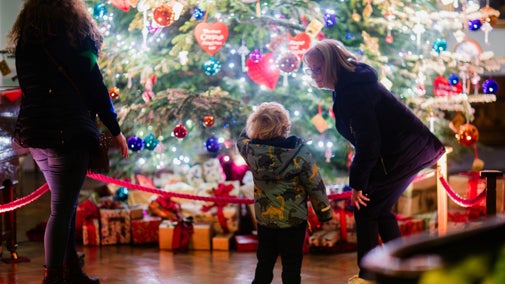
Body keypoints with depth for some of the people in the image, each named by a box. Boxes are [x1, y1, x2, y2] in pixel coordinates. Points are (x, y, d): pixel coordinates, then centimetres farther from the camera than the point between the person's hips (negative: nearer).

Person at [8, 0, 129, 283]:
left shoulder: (25, 40, 13)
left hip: (33, 131, 7)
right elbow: (94, 87, -6)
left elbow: (29, 87, 17)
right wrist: (115, 129, 2)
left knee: (67, 203, 16)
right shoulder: (74, 35, -6)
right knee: (62, 207, -5)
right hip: (68, 132, -7)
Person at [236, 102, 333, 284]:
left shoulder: (251, 150, -11)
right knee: (291, 263, 5)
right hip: (294, 219, -3)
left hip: (264, 217, 3)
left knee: (265, 262, 17)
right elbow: (314, 184, -11)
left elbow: (242, 139, 16)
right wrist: (325, 211, 0)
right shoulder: (299, 151, -18)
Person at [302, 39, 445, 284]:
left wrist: (357, 184, -19)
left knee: (365, 209, -3)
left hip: (402, 153, -10)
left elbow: (368, 140, -24)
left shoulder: (352, 90, -21)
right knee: (380, 208, 19)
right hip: (411, 150, 10)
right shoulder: (352, 83, 11)